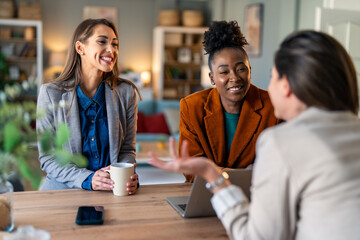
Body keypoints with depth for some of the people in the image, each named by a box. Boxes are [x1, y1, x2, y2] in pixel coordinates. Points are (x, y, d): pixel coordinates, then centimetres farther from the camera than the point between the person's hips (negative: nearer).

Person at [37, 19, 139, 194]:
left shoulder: (126, 92, 2)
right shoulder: (51, 93, -3)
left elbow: (127, 149, 7)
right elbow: (46, 157, -4)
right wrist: (87, 179, -19)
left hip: (111, 193, 0)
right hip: (63, 191, 0)